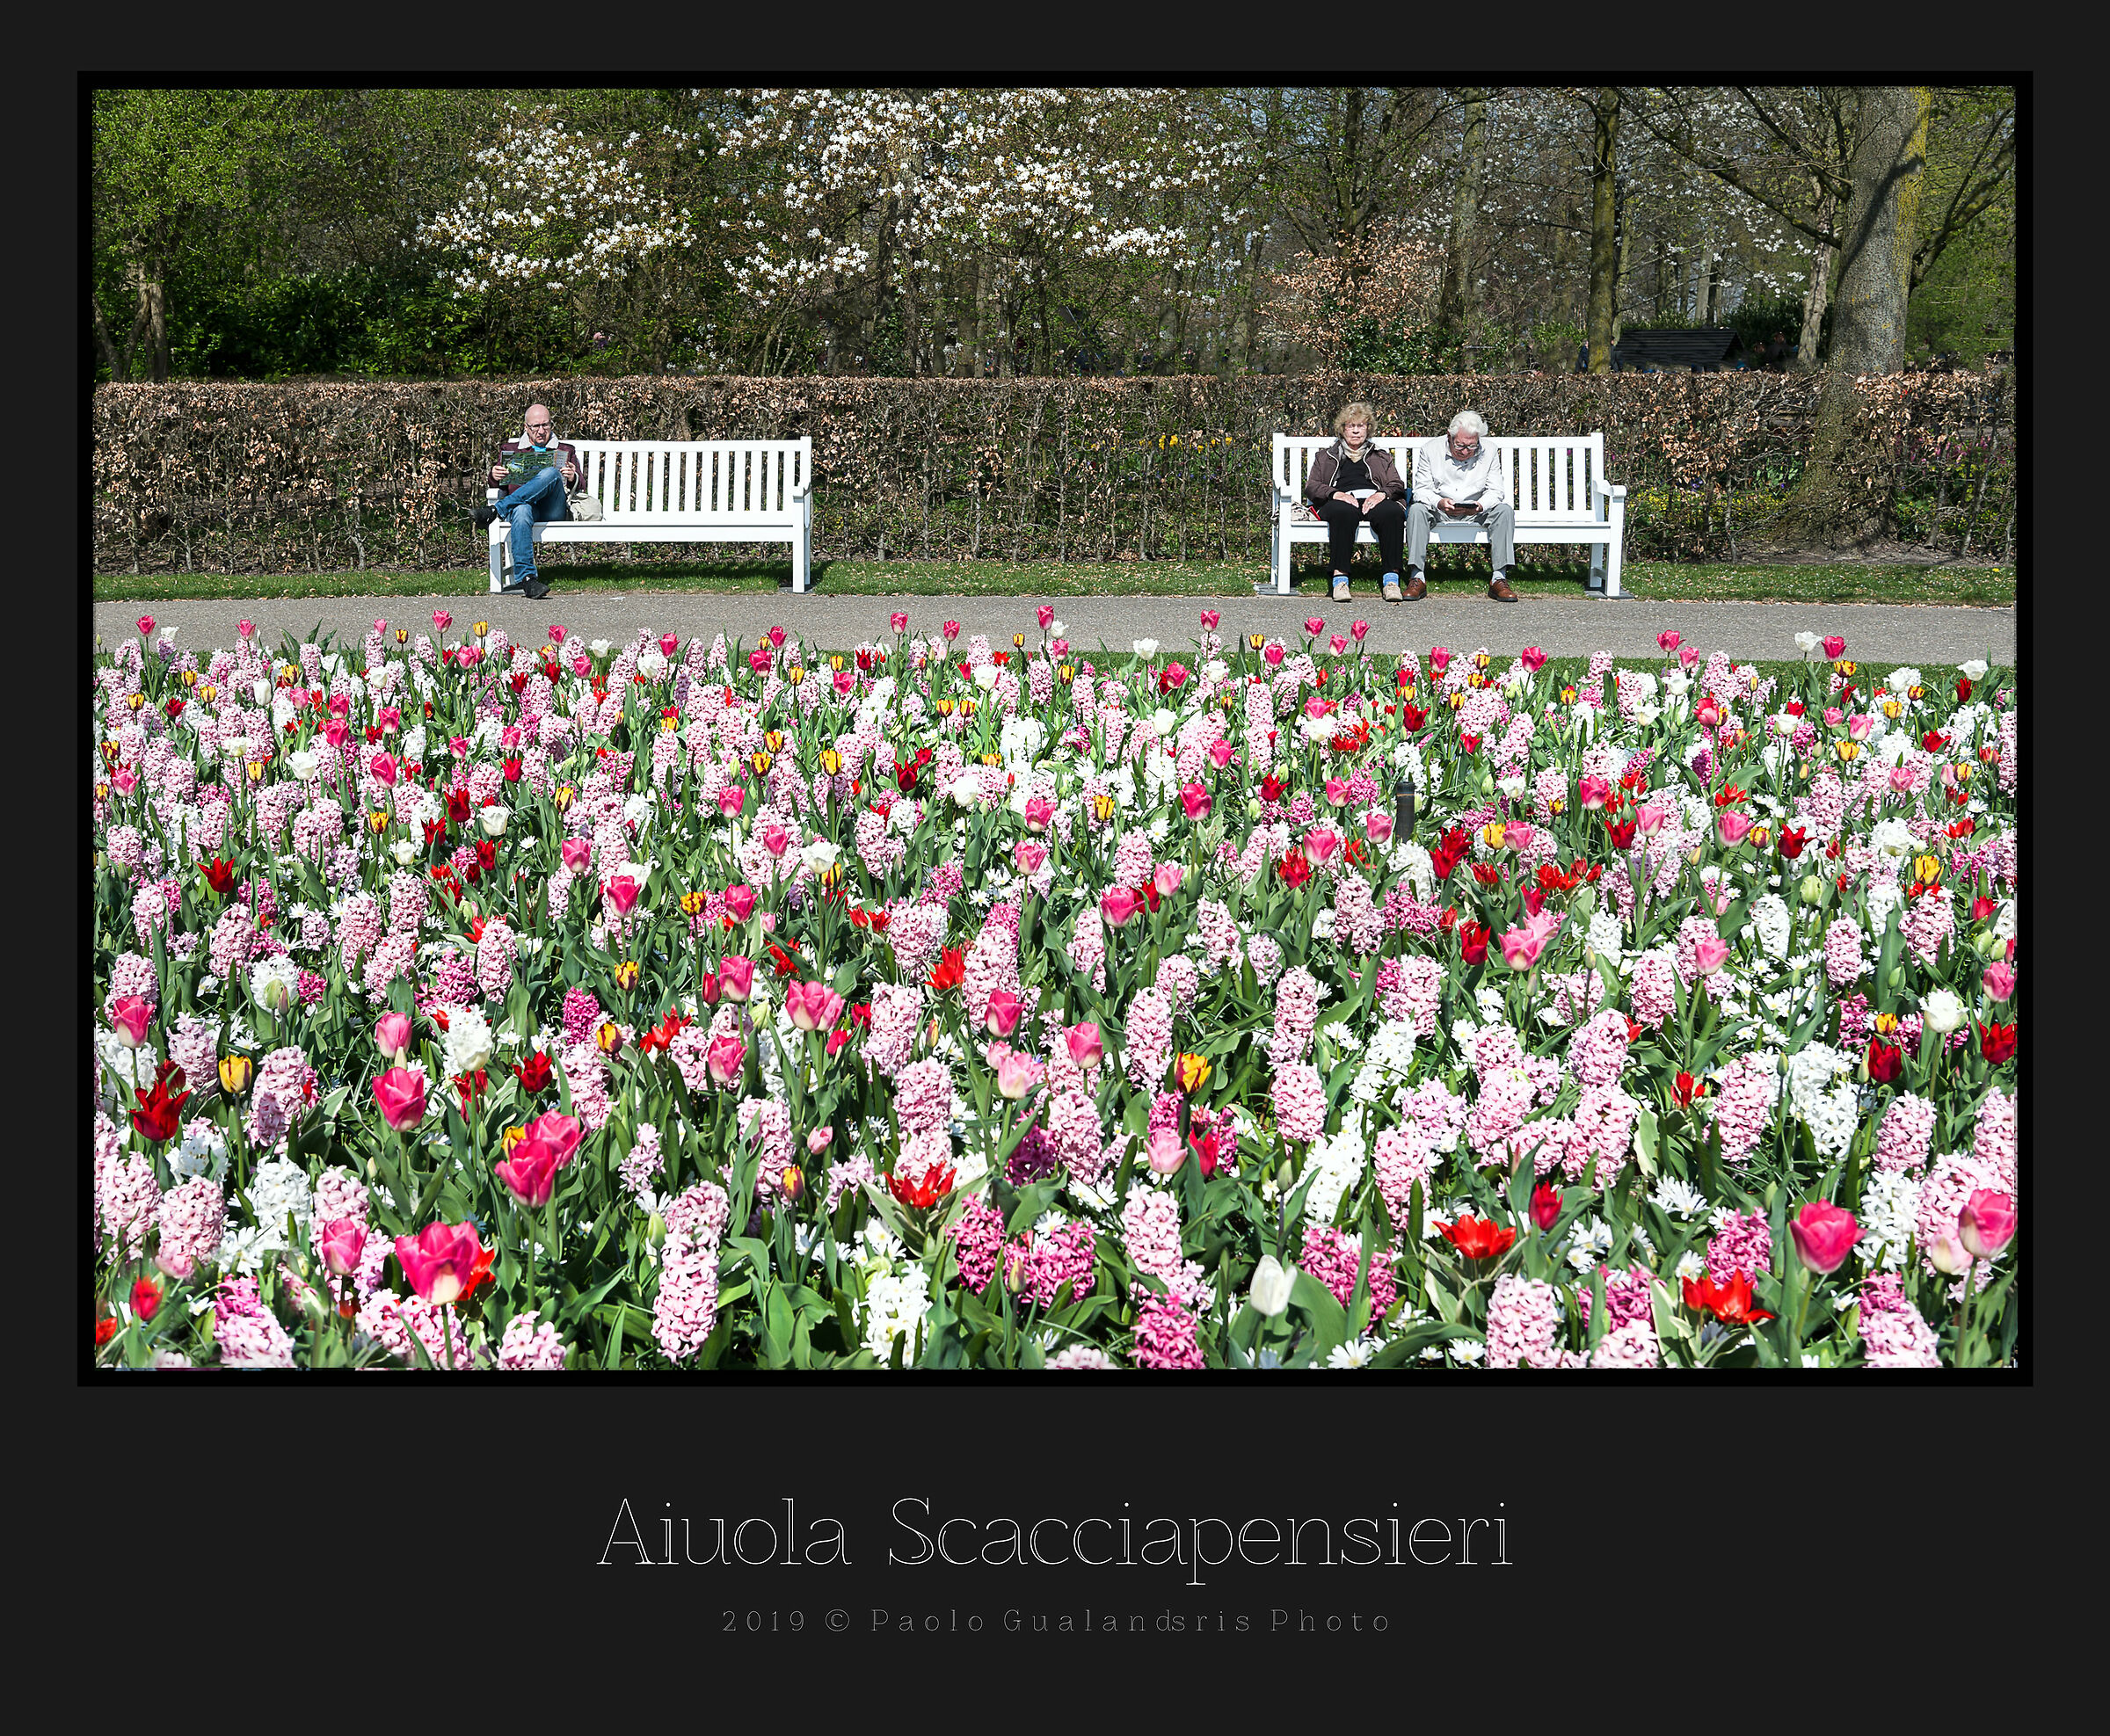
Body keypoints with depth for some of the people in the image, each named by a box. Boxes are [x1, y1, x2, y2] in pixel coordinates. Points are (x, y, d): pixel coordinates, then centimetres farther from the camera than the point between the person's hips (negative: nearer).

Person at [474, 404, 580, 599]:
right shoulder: (510, 448, 28)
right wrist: (494, 476, -2)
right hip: (521, 503, 0)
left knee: (551, 473, -33)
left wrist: (573, 478, -7)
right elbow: (497, 485, 23)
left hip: (553, 510, 0)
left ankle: (496, 510, -34)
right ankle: (526, 577, -50)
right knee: (521, 511, -41)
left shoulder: (565, 449, 28)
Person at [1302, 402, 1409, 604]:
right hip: (1341, 501, -1)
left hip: (1374, 500, 1)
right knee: (1344, 512, -41)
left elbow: (1397, 486, 18)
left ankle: (1392, 578, -43)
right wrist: (1335, 493, -7)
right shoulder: (1325, 457, 30)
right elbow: (1311, 487, 14)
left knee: (1392, 512, -37)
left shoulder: (1381, 457, 32)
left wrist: (1382, 493, -6)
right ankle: (1340, 577, -48)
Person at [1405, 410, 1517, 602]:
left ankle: (1499, 579, -29)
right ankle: (1417, 577, -33)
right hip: (1439, 513, -1)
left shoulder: (1489, 453, -2)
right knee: (1417, 510, -31)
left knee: (1505, 510, -25)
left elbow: (1496, 491, -4)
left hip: (1475, 514, 1)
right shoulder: (1429, 450, -6)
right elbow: (1421, 489, -8)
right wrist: (1439, 503, -31)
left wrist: (1481, 505, -27)